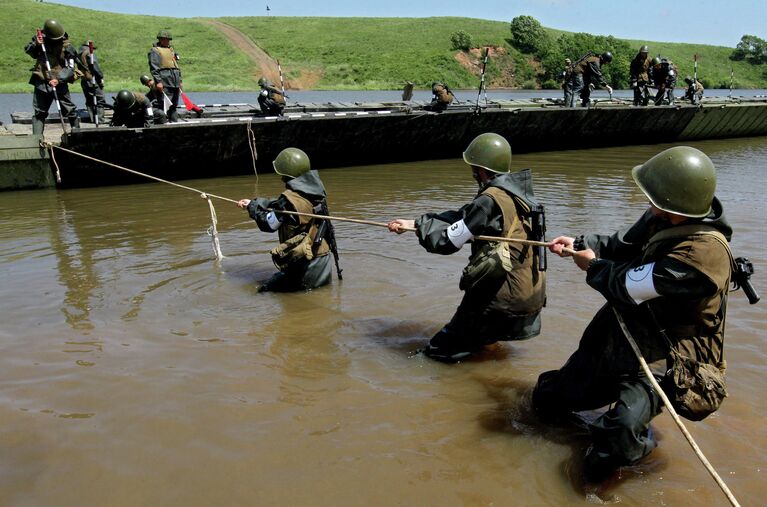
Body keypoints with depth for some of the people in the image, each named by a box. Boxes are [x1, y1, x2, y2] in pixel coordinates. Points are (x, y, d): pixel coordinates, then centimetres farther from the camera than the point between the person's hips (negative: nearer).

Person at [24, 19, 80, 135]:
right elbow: (28, 51, 16)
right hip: (41, 83, 3)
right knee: (39, 113, 5)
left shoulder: (67, 47, -7)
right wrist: (36, 44, -5)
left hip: (60, 83, -2)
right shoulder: (40, 39, 2)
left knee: (71, 111, 1)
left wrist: (58, 79, -23)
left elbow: (70, 68, -10)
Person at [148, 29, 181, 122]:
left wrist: (180, 80, 22)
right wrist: (158, 81, -19)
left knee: (174, 106, 12)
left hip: (175, 83, 8)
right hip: (165, 84, -8)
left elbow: (176, 66, 27)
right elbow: (154, 68, -10)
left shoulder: (171, 49, 24)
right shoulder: (155, 51, -1)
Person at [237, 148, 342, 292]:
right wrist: (254, 203, 19)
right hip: (324, 257, 8)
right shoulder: (314, 187, 3)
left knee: (265, 290, 3)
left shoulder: (290, 198, -20)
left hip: (305, 263, -8)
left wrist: (252, 207, 9)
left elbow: (268, 225, -6)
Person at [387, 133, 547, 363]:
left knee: (438, 353, -1)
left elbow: (446, 242, -13)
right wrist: (412, 223, 9)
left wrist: (422, 223, 7)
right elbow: (461, 217, 11)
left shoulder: (490, 200, -19)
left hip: (501, 298, -9)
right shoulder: (516, 192, 8)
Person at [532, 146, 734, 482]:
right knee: (547, 402, 13)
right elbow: (623, 245, 15)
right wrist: (579, 244, 2)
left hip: (669, 354, -7)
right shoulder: (660, 219, -5)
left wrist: (594, 266, -8)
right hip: (624, 335, 8)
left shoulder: (705, 249, -30)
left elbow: (631, 285, -26)